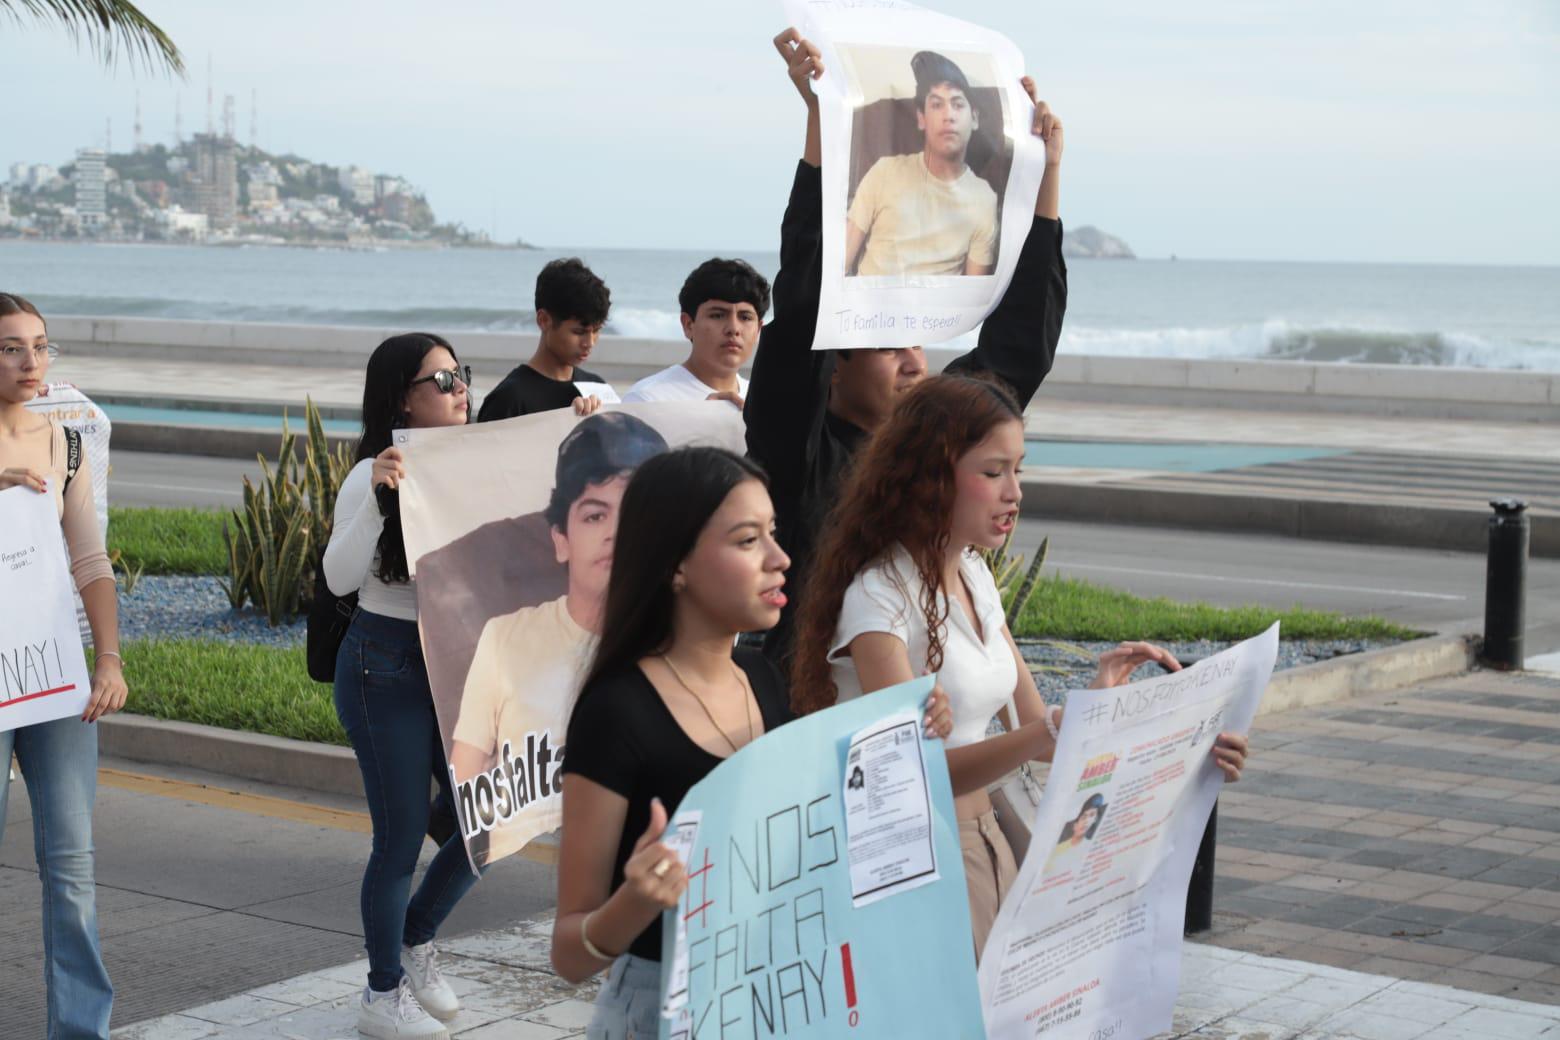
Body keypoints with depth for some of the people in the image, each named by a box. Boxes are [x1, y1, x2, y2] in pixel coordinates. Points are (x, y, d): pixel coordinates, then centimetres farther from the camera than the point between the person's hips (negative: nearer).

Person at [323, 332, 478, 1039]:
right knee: (403, 834, 1)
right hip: (387, 665, -6)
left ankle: (417, 937, 32)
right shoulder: (376, 475, -10)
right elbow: (340, 578, -18)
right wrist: (376, 498, -31)